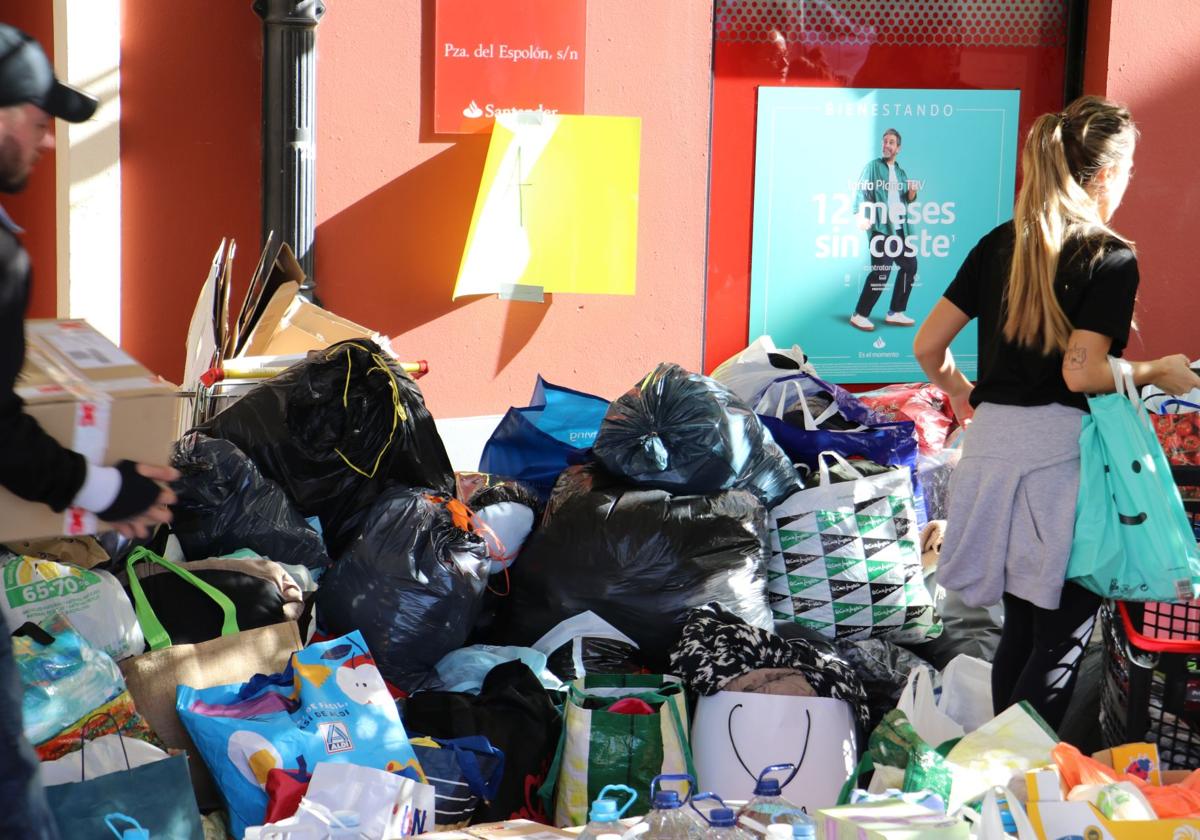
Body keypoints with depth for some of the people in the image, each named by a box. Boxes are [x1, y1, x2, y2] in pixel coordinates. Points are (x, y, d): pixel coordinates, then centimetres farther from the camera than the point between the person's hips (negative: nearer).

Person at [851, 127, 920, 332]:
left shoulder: (901, 172, 17)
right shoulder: (873, 166, -1)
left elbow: (908, 199, 18)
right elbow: (862, 192, -11)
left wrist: (912, 192, -6)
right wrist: (862, 216, -27)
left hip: (899, 228, 7)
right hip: (880, 227, -7)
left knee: (909, 265, 9)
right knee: (881, 270, -13)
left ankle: (895, 313, 18)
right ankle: (859, 315, -7)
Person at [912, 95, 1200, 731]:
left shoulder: (1000, 244, 10)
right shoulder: (1112, 258, -8)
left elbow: (928, 345, 8)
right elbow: (1082, 372, -18)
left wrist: (961, 394, 26)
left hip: (993, 442, 7)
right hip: (1063, 449, -6)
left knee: (1020, 623, 17)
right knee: (1063, 635, 2)